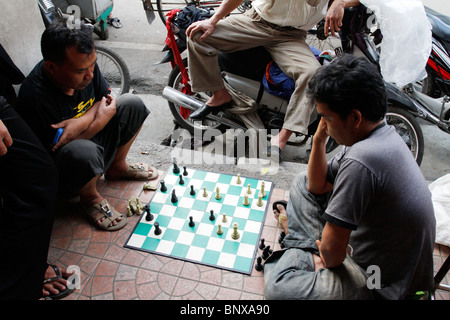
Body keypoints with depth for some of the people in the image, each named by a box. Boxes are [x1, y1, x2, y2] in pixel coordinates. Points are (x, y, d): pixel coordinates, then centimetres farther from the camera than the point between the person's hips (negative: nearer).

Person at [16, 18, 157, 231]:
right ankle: (90, 198, -7)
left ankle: (117, 167, 13)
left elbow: (107, 100, -4)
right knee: (83, 150, -42)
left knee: (132, 104, -6)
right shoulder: (35, 98, -33)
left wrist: (79, 123, -25)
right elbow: (55, 149, -25)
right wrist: (102, 118, -25)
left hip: (89, 139, 7)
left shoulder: (84, 64, -15)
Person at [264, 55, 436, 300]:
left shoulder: (360, 161, -37)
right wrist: (319, 137, -8)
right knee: (304, 182, 13)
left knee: (277, 287, -22)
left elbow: (332, 249, -28)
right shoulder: (383, 134, -5)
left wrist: (328, 261, -5)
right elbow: (317, 186, 5)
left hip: (381, 285, -9)